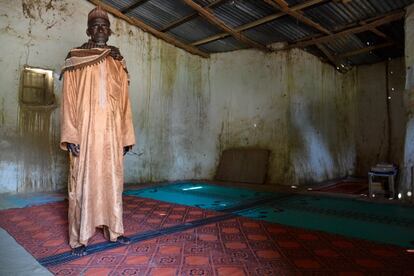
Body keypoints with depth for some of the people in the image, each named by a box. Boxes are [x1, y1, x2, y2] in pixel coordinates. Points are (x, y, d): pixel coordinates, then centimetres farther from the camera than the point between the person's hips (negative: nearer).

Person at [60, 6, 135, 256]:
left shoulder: (118, 64, 13)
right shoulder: (75, 61, 5)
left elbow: (124, 101, 10)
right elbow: (69, 100, -2)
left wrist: (127, 135, 6)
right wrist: (70, 136, -11)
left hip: (111, 133, 3)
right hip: (85, 131, -3)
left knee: (112, 180, 8)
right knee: (82, 182, 0)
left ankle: (114, 230, 20)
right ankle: (79, 238, 10)